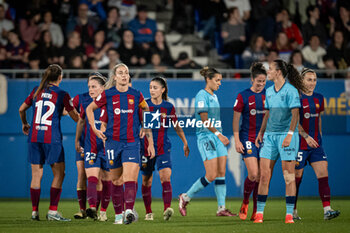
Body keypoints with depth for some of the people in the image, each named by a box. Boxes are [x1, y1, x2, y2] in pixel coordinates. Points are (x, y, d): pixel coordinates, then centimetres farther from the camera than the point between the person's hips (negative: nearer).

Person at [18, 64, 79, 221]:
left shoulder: (36, 91, 9)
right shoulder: (62, 95, -2)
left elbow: (22, 109, 19)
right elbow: (75, 117, 1)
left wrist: (24, 124, 37)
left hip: (34, 137, 5)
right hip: (52, 138, -5)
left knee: (36, 175, 7)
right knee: (59, 174, 1)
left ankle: (35, 211, 6)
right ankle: (52, 211, -6)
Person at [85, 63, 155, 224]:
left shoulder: (136, 95, 5)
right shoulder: (107, 95, 2)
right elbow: (89, 109, 17)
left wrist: (150, 143, 9)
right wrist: (94, 129, 6)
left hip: (132, 142, -1)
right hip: (113, 141, 1)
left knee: (130, 177, -18)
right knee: (116, 180, 7)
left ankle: (129, 210, -31)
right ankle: (118, 214, 17)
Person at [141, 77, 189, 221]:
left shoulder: (168, 107, 3)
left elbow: (176, 127, 15)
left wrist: (185, 143, 19)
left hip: (163, 148, -1)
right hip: (146, 147, 1)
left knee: (165, 177, -19)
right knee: (146, 180, 8)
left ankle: (167, 209, -29)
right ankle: (148, 212, 21)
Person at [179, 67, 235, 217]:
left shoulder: (214, 96, 16)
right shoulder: (202, 95, -11)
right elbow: (204, 120, -17)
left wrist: (222, 136, 17)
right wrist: (218, 134, -17)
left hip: (217, 137, 9)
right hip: (205, 136, -9)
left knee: (221, 173, 2)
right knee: (211, 175, -11)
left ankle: (221, 208, 2)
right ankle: (185, 197, 4)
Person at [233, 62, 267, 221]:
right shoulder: (243, 96, -3)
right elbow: (235, 120, 0)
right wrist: (237, 140, -7)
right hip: (248, 139, -3)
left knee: (260, 177, 3)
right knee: (253, 174, -15)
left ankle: (256, 212, 11)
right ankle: (245, 203, 9)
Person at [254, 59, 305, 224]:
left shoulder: (290, 90, -7)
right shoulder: (269, 91, 14)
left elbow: (295, 114, -12)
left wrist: (290, 134, -20)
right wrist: (261, 133, 16)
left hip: (286, 135, -6)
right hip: (270, 135, 6)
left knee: (289, 176, -3)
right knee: (264, 175, 1)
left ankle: (289, 214, 0)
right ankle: (259, 212, 6)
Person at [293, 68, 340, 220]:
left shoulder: (319, 98, 11)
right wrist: (306, 136, -23)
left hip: (316, 144, 5)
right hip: (300, 144, -5)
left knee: (323, 174, -8)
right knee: (297, 177, 2)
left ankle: (327, 210, -13)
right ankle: (293, 211, 16)